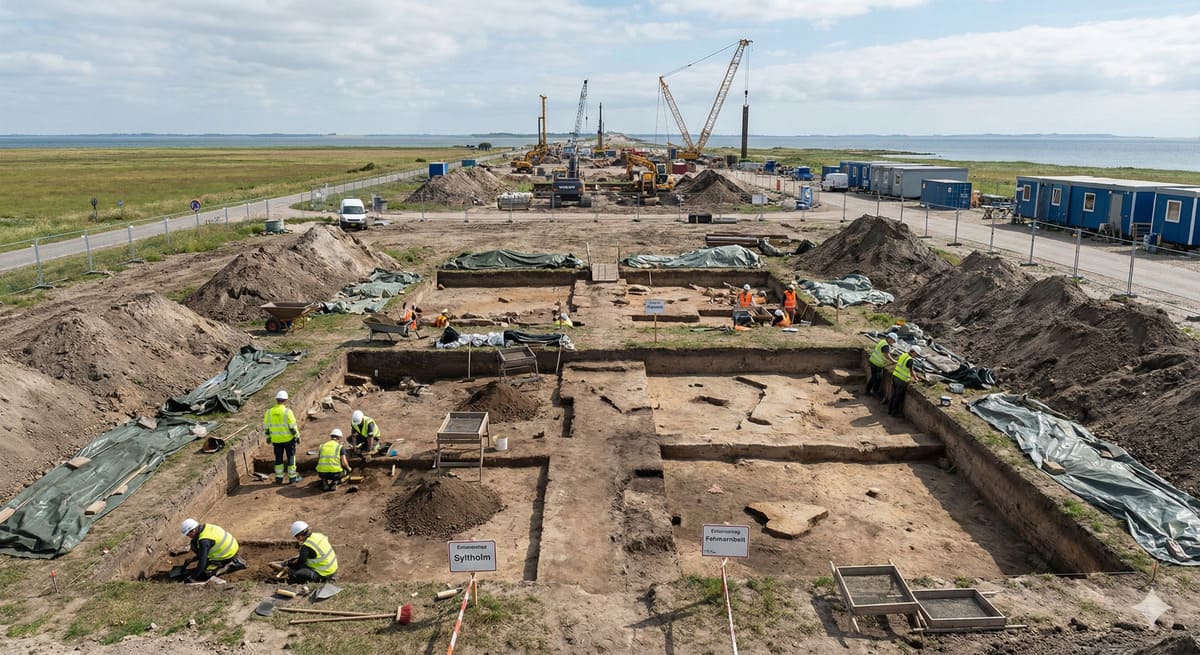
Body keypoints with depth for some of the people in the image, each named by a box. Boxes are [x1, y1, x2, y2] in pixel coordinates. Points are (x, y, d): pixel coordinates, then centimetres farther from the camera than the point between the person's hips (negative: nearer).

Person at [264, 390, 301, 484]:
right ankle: (292, 477, 13)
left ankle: (279, 478, 19)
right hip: (288, 439, -3)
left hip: (276, 440, 4)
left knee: (278, 459, 15)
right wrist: (297, 437, -4)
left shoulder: (269, 412, -3)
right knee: (291, 458, 8)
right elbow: (293, 427, -15)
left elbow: (266, 427, 4)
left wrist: (268, 437, 17)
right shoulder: (287, 412, -16)